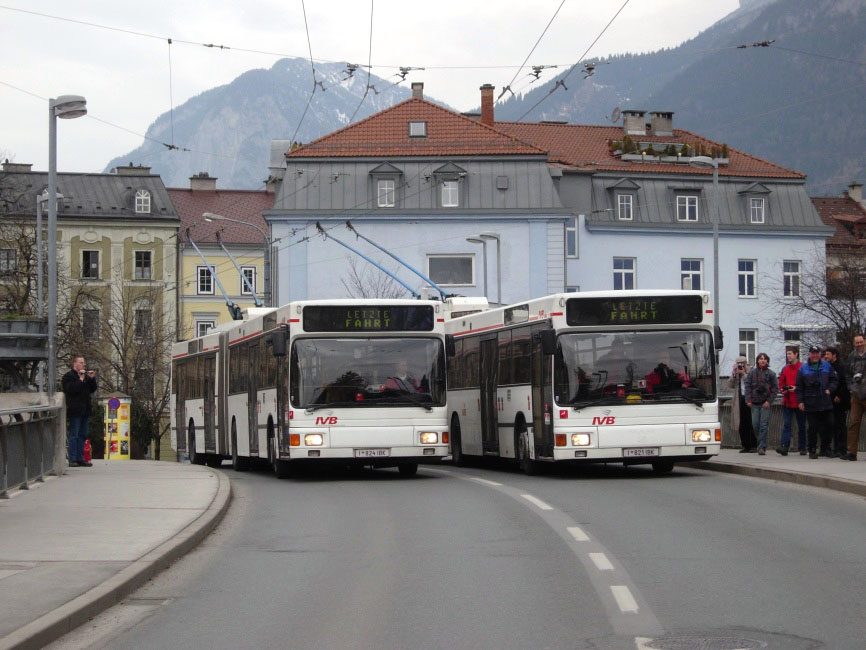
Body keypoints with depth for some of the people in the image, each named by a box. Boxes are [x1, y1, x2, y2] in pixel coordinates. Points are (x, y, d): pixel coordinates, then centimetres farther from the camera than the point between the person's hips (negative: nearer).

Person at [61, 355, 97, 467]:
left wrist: (92, 379, 2)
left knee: (82, 435, 9)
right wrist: (81, 380, -18)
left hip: (84, 411, 8)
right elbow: (71, 389, -19)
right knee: (73, 435, -7)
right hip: (75, 410, -8)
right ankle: (72, 460, -6)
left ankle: (80, 459, 13)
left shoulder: (85, 376, 19)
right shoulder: (68, 376, -4)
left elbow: (92, 390, 16)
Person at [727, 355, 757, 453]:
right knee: (741, 425, 2)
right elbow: (730, 385, 6)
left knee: (750, 424, -6)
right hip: (740, 400, 4)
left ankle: (753, 446, 0)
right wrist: (734, 374, -5)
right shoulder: (735, 373, 15)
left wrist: (744, 374, -13)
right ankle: (745, 446, 8)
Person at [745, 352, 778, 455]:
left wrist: (769, 401, -7)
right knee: (755, 425, 2)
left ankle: (762, 447, -8)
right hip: (754, 403, 2)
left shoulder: (771, 374, 2)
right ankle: (762, 445, 19)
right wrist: (748, 400, -5)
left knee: (763, 425, -8)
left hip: (765, 403, -2)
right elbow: (747, 386, 5)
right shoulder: (752, 372, 7)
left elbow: (775, 388, 2)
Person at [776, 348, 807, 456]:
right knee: (786, 424, -8)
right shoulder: (785, 369, 11)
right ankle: (784, 446, -16)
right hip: (787, 401, 3)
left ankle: (802, 448, 14)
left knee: (801, 425, 7)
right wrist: (783, 390, -3)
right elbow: (781, 383, 16)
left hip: (799, 401, -3)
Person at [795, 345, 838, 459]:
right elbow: (799, 387, 4)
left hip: (825, 403, 2)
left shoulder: (827, 366, 8)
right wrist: (800, 401, -3)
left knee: (827, 426, 2)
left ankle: (825, 449, 14)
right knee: (813, 428, 0)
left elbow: (834, 380, 12)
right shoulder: (803, 369, 4)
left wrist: (830, 389, -7)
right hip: (810, 404, -2)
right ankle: (812, 451, 8)